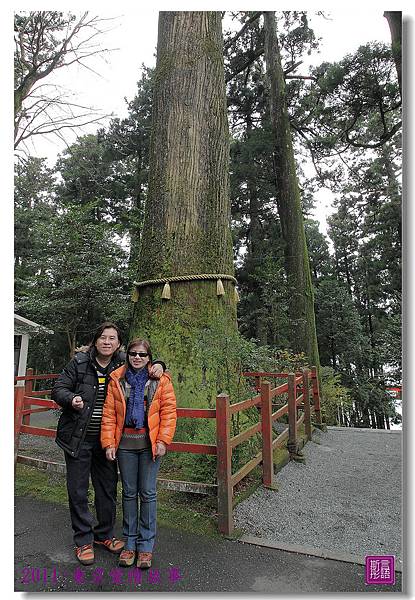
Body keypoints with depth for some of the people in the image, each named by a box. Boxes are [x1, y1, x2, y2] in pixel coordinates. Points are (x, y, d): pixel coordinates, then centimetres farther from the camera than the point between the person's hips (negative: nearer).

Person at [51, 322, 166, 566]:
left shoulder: (123, 363, -4)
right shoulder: (80, 362, -9)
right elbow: (58, 389, -5)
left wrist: (158, 365, -12)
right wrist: (71, 399, -25)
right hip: (78, 437, -2)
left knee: (108, 488, 15)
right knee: (78, 489, 9)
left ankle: (104, 534, 37)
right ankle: (83, 540, 30)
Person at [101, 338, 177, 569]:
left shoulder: (161, 380, -3)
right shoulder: (117, 379, 2)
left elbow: (169, 411, -4)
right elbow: (109, 414, 2)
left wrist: (163, 440, -10)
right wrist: (109, 442, -4)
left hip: (150, 443, -1)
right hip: (125, 442, 2)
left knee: (148, 493, 7)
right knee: (129, 493, 14)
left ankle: (146, 544, 25)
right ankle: (130, 542, 31)